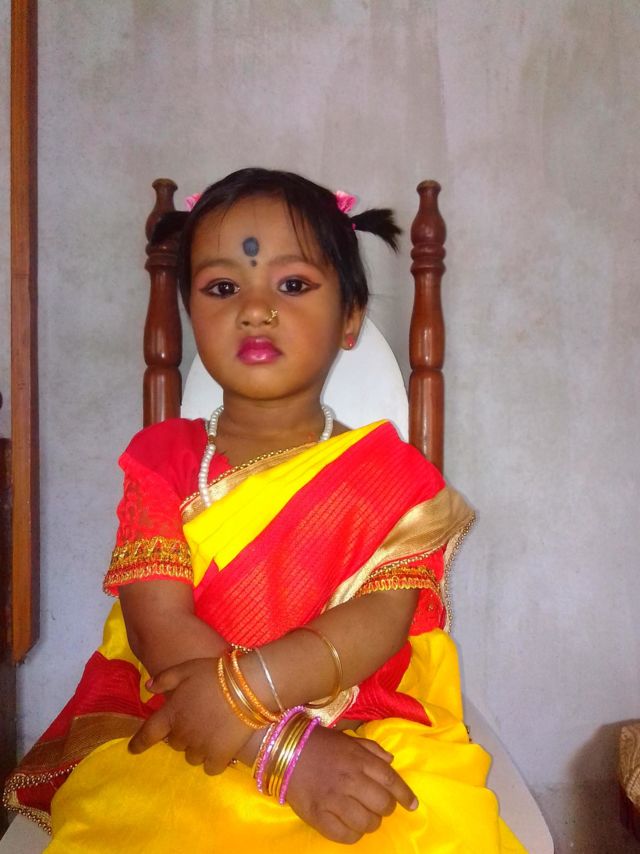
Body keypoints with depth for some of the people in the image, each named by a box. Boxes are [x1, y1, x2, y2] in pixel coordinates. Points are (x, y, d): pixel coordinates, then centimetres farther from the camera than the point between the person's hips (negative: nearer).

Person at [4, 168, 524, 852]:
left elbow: (383, 617, -7)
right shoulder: (162, 458, 5)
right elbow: (157, 623, -7)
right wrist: (284, 744, -19)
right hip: (174, 743, 1)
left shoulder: (387, 471, 6)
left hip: (368, 738, 0)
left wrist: (244, 685, -23)